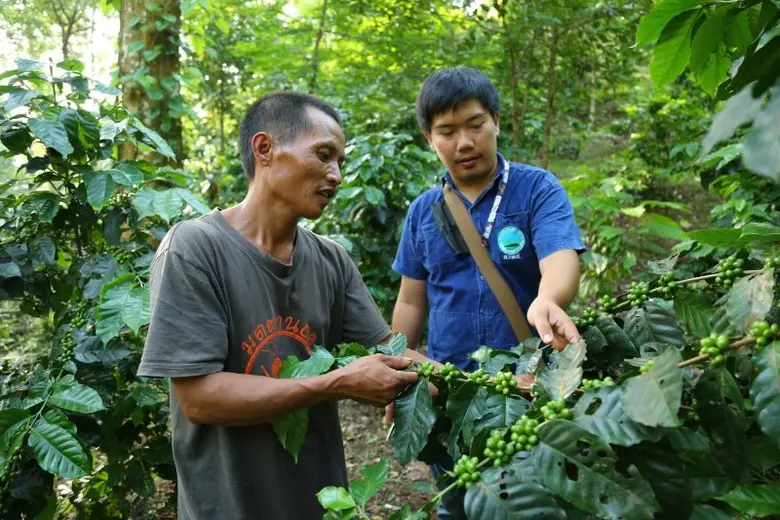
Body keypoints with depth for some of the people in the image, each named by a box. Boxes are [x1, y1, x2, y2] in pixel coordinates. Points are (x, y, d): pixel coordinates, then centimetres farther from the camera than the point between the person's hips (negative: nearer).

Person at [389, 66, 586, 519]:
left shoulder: (539, 189, -9)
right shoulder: (423, 211, 2)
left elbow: (562, 261, -25)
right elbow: (411, 301, 8)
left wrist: (545, 303, -48)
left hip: (529, 384, -3)